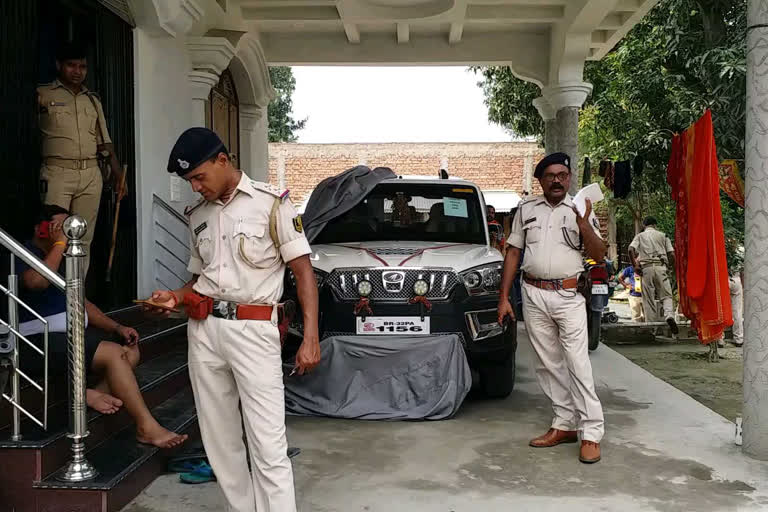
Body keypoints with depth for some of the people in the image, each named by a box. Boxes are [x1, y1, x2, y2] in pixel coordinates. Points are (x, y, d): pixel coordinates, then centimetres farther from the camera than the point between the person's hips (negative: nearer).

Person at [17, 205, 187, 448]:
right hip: (41, 342, -10)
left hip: (71, 334, 10)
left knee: (131, 352, -2)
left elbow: (81, 302, 18)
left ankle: (92, 394, -20)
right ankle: (147, 428, -23)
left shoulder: (61, 259, 17)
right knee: (113, 353, -24)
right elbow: (38, 282, -35)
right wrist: (59, 244, -24)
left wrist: (117, 327, 6)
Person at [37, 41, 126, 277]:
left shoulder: (93, 100, 18)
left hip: (91, 175, 4)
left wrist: (118, 173, 10)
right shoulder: (42, 95, 5)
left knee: (84, 238, 4)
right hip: (57, 173, -4)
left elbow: (105, 141, 16)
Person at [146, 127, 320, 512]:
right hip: (204, 329, 6)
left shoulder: (270, 203, -2)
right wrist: (175, 297, 2)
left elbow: (303, 270, -5)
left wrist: (310, 338, -13)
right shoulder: (198, 215, 15)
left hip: (253, 329, -6)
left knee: (267, 443, -8)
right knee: (219, 440, 11)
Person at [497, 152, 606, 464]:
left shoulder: (581, 210, 4)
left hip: (568, 296, -3)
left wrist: (583, 223, -17)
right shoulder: (526, 210, 10)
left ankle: (591, 433, -4)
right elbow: (513, 253, 10)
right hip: (533, 296, 3)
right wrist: (504, 298, 5)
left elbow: (598, 256, -1)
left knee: (578, 364, -8)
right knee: (548, 364, 7)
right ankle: (565, 424, 17)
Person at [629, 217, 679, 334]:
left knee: (648, 300, 4)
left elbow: (631, 250, -5)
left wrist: (635, 266, -2)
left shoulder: (640, 236, 15)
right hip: (661, 267, 0)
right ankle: (669, 315, -27)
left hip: (646, 268, 0)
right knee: (666, 296, 2)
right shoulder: (663, 235, 17)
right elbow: (672, 254, 6)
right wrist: (673, 266, 20)